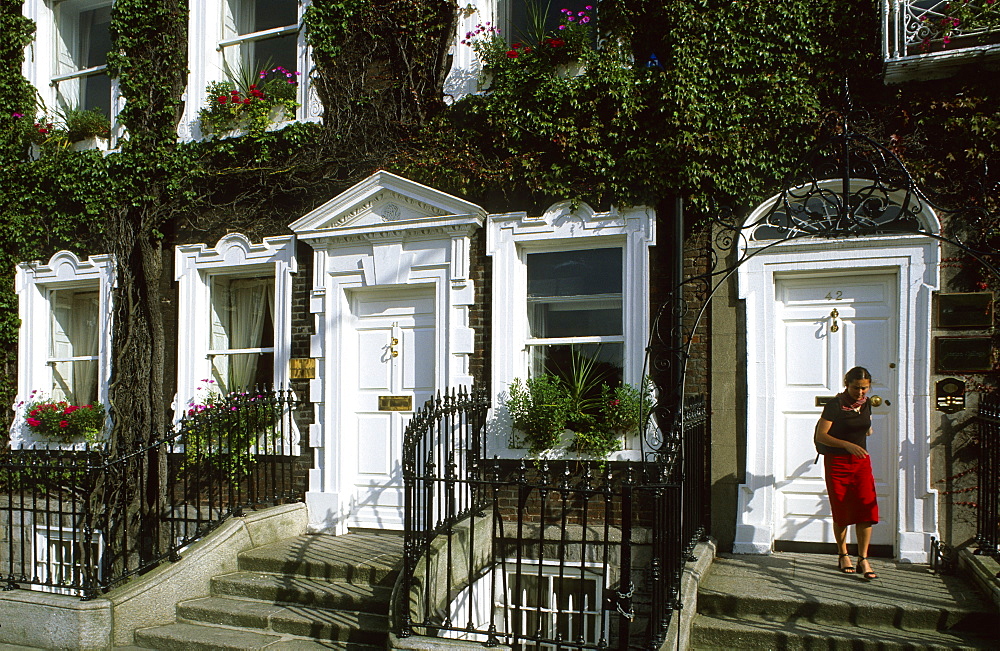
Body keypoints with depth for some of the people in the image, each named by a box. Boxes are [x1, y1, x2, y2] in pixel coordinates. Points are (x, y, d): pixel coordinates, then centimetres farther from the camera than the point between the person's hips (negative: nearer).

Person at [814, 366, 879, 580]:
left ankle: (863, 560, -2)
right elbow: (821, 436, -19)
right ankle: (843, 555, 21)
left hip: (861, 461, 5)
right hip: (837, 462, -4)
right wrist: (847, 445, -26)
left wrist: (867, 429, 17)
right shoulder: (836, 405, -13)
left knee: (867, 508, -7)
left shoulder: (866, 404, 6)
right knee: (841, 512, 3)